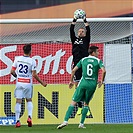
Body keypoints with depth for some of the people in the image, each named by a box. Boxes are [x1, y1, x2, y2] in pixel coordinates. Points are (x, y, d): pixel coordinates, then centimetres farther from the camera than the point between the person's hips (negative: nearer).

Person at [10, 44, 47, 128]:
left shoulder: (17, 59, 0)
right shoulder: (32, 61, -7)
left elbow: (12, 71, 2)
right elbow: (34, 74, -9)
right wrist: (42, 82, 3)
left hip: (19, 82, 1)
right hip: (28, 83, -1)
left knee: (18, 101, 0)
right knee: (29, 100, 17)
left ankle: (17, 120, -7)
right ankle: (30, 116, -1)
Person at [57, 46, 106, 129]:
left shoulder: (83, 60, 10)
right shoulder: (98, 61, 3)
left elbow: (74, 70, 5)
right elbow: (104, 71, -12)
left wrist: (71, 81, 15)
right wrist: (102, 81, 3)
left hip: (83, 83, 0)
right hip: (93, 84, 0)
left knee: (73, 102, 0)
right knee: (86, 103, 17)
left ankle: (66, 121, -13)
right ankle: (81, 124, 13)